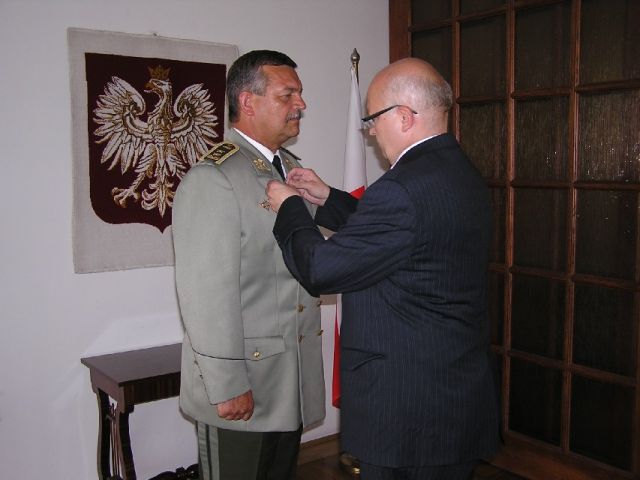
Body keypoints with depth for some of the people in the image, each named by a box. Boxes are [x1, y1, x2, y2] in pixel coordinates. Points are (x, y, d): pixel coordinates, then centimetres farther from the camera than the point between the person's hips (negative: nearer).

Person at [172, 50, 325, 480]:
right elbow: (207, 295, -21)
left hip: (295, 378, 8)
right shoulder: (211, 179, -18)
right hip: (241, 386, -8)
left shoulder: (292, 168, 11)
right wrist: (227, 387, -19)